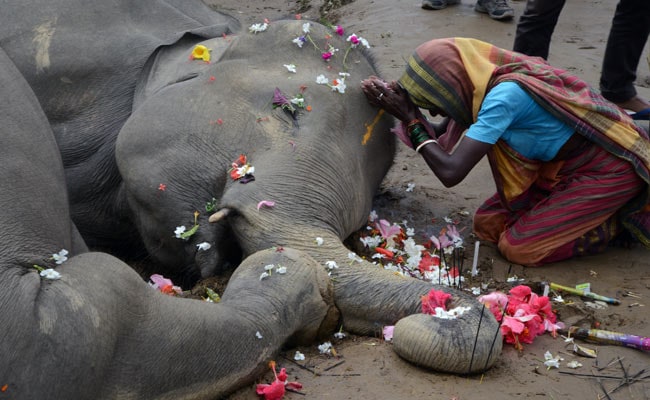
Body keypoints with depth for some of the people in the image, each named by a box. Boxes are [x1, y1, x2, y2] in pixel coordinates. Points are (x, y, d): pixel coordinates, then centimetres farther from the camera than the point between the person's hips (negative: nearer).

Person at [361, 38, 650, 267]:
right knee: (487, 224, 4)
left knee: (517, 247, -12)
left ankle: (619, 223, 4)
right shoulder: (487, 81, -6)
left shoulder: (503, 96, -31)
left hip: (609, 171, -9)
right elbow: (441, 137, 6)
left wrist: (412, 120, -21)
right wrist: (400, 103, -8)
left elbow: (450, 172, -33)